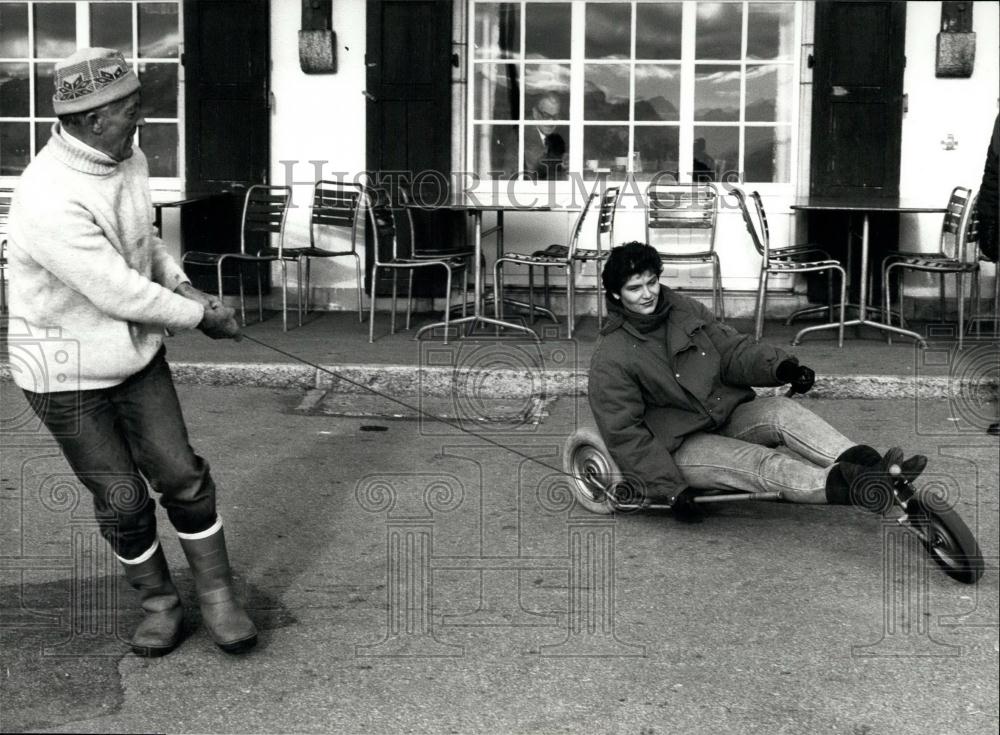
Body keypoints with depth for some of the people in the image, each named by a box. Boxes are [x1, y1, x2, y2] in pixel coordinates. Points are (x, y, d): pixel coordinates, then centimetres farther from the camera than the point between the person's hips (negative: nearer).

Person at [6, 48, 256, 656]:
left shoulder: (126, 160, -5)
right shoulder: (51, 201, -33)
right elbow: (122, 294, -28)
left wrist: (183, 288, -3)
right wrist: (201, 317, -14)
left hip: (137, 356, 6)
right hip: (67, 377, -6)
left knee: (181, 477, 1)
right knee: (122, 501, 5)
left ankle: (218, 596, 17)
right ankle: (160, 604, 27)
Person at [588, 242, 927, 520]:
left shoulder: (685, 310, 7)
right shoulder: (610, 359, -12)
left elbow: (733, 350, 4)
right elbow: (625, 434, -14)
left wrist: (779, 366, -18)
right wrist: (670, 487, -22)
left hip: (729, 414, 6)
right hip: (682, 445, -6)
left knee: (783, 410, -23)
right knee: (761, 464, -31)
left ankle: (865, 464, -46)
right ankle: (844, 486, -58)